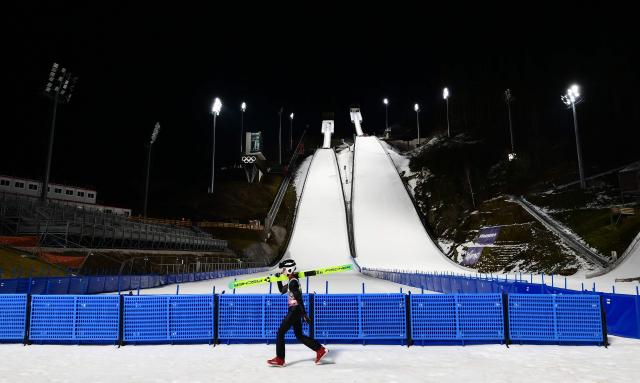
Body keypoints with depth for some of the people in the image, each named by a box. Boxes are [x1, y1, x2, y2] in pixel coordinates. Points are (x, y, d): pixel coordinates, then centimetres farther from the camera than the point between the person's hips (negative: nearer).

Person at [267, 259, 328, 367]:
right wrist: (278, 279, 18)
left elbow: (299, 299, -22)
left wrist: (304, 314, -25)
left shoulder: (293, 282, -16)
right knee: (299, 335, 14)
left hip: (295, 310, -10)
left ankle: (279, 359, 5)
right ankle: (321, 350, 15)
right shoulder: (293, 281, 14)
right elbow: (282, 290, 28)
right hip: (296, 310, 10)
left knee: (280, 332, -2)